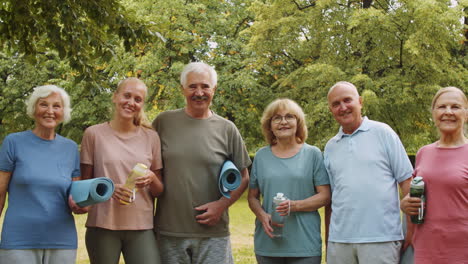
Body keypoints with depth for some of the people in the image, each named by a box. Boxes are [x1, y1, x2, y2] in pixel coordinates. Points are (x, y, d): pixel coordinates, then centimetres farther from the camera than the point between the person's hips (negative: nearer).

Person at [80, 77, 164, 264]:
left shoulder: (151, 137, 8)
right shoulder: (94, 134, 2)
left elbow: (159, 191, 11)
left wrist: (151, 179, -11)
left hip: (142, 228, 1)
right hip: (102, 227, -1)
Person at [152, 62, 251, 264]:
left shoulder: (227, 129, 4)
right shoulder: (163, 122, 4)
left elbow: (243, 178, 8)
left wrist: (222, 204, -6)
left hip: (213, 233, 0)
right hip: (169, 232, 0)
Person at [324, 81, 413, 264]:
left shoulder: (383, 132, 3)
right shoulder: (330, 147, 14)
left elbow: (406, 180, 1)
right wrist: (328, 241, 11)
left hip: (381, 237, -3)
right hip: (339, 240, 4)